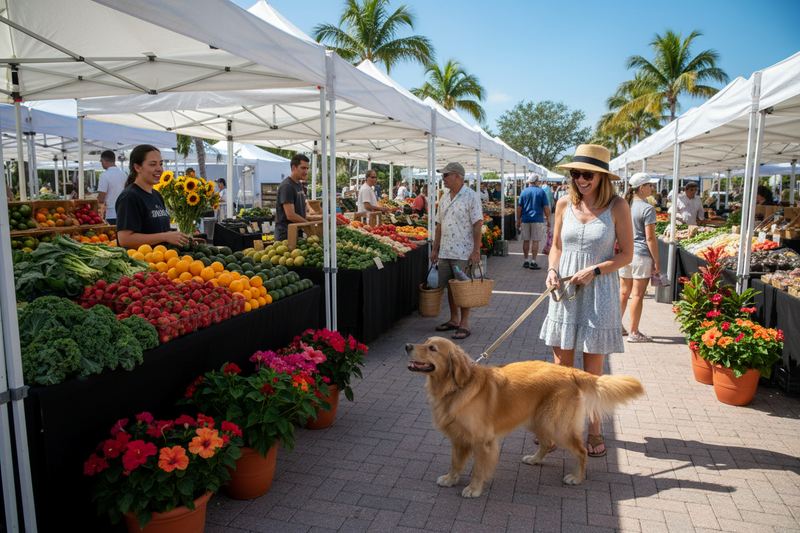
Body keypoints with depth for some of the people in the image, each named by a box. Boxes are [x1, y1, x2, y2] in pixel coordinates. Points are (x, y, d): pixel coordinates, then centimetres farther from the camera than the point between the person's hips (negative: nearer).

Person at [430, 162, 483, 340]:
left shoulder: (471, 196, -8)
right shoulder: (444, 198, 13)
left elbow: (478, 225, -11)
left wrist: (476, 251, -16)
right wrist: (434, 249, 14)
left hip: (463, 252, -7)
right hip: (445, 252, 7)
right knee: (450, 287, 13)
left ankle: (464, 324, 8)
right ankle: (454, 319, 26)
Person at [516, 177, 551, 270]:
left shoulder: (524, 192, 5)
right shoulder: (541, 192, -1)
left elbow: (519, 207, 4)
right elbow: (546, 208, -3)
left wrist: (518, 220, 11)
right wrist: (548, 220, 4)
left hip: (525, 219, 2)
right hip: (537, 220, -2)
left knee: (526, 240, 8)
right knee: (535, 241, 0)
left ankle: (526, 261, 13)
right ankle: (533, 262, -1)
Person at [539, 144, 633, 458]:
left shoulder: (617, 207, -6)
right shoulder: (564, 205, 4)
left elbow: (626, 255, -3)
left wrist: (593, 271, -15)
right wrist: (552, 270, -5)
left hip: (598, 293, -3)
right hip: (564, 292, 3)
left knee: (593, 369, 6)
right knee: (561, 364, 8)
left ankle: (593, 429, 24)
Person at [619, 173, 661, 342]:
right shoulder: (647, 209, -13)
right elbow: (650, 238, -13)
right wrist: (657, 262, -8)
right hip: (641, 255, -7)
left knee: (624, 292, 16)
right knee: (637, 295, 1)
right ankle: (634, 333, 9)